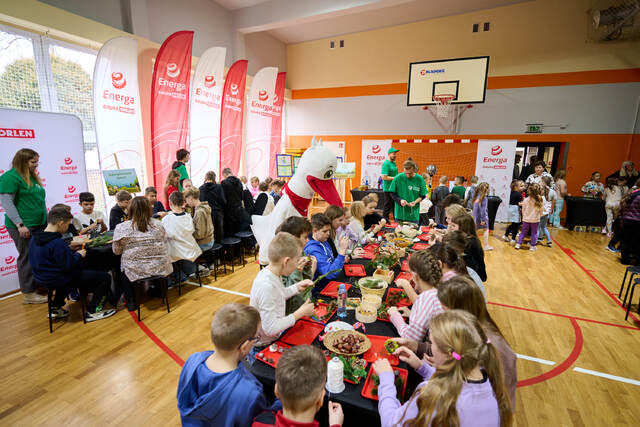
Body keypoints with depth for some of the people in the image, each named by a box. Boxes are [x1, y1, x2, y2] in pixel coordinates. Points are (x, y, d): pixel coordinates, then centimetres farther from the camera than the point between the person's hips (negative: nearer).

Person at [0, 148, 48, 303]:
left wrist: (46, 220, 20)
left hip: (39, 225, 8)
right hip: (23, 227, -8)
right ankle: (28, 294, 10)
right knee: (27, 258, -1)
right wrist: (20, 224, -20)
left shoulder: (32, 177, 15)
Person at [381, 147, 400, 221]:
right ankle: (385, 220, 11)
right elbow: (384, 177, -22)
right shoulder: (386, 163, -15)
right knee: (388, 205, -1)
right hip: (388, 188, -9)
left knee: (395, 204, 16)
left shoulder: (394, 162, 13)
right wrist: (395, 178, -18)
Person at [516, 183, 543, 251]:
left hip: (526, 219, 1)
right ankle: (532, 246, 16)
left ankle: (518, 244, 13)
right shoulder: (540, 201, -11)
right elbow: (541, 211, -2)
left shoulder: (526, 200, -10)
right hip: (535, 220, 0)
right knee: (534, 233, 11)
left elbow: (523, 210, 0)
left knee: (523, 232, 12)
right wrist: (539, 217, 17)